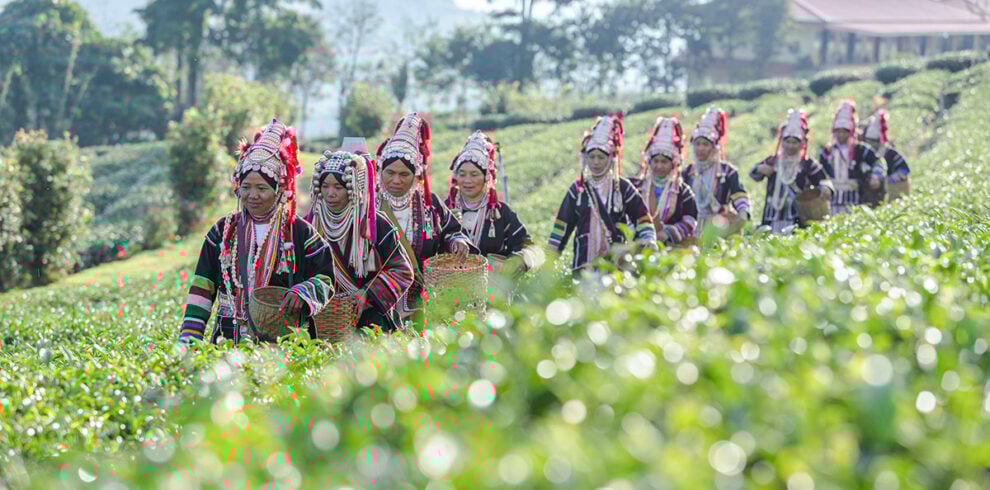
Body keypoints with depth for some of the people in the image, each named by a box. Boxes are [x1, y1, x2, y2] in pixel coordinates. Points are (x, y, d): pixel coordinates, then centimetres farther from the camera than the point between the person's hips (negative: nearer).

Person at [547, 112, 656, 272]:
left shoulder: (623, 188, 7)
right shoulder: (578, 188, 11)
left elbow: (642, 217, 8)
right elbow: (562, 225, 13)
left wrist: (649, 241, -9)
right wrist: (549, 258, 9)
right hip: (584, 260, 1)